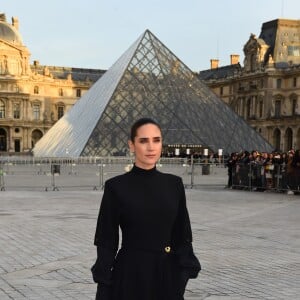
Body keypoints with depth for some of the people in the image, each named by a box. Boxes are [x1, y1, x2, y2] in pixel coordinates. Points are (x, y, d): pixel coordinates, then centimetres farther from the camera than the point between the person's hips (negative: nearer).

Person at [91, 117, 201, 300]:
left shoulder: (174, 184, 3)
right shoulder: (116, 187, -7)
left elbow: (182, 238, 7)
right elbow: (107, 244, -5)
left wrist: (181, 280, 0)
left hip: (167, 278, 3)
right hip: (130, 278, -3)